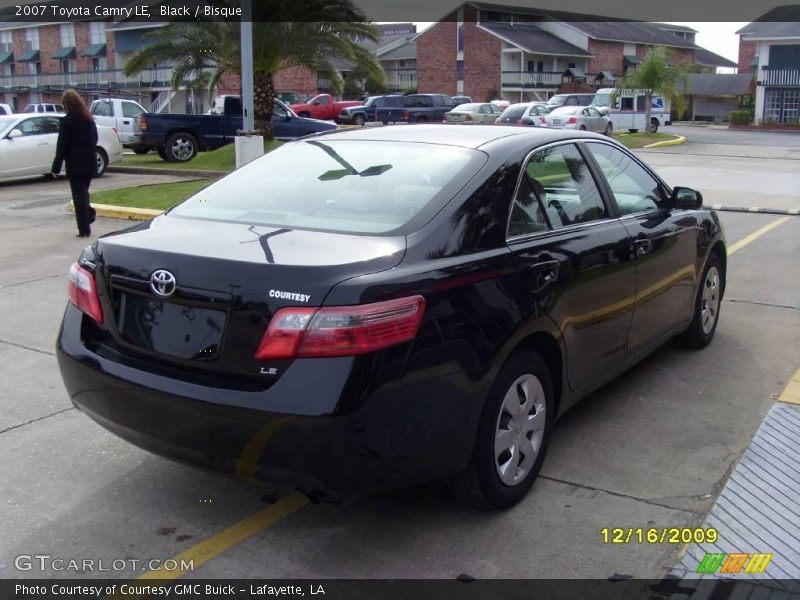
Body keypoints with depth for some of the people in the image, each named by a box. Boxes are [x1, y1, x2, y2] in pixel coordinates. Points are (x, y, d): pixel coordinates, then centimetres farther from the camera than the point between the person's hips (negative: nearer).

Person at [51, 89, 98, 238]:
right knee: (84, 192, 22)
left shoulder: (67, 121, -12)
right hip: (90, 163, 6)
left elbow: (62, 146, -12)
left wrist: (56, 167, -8)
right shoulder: (89, 119, 8)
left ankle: (84, 230, 0)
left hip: (75, 164, -6)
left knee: (79, 196, 0)